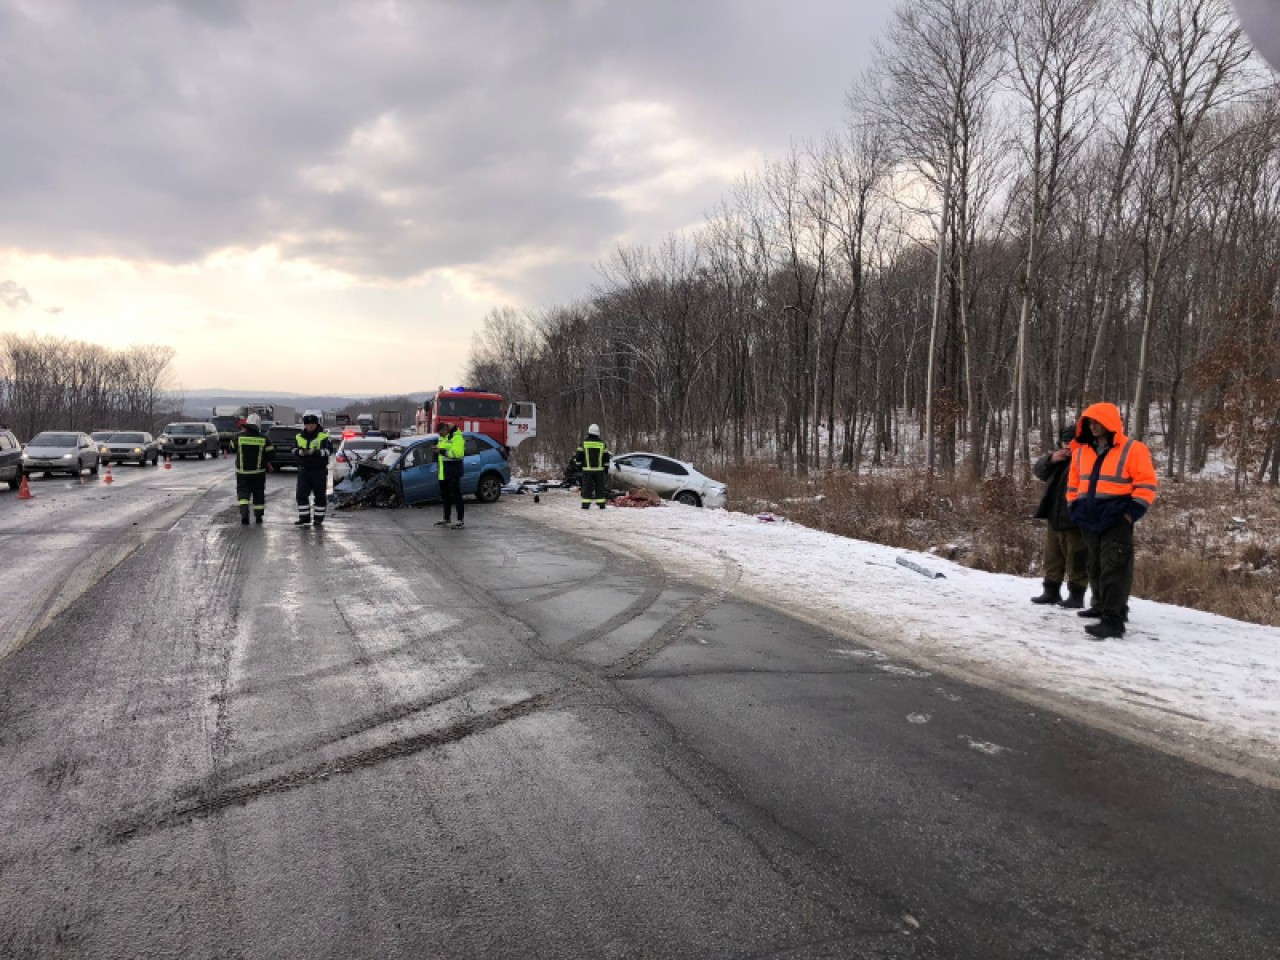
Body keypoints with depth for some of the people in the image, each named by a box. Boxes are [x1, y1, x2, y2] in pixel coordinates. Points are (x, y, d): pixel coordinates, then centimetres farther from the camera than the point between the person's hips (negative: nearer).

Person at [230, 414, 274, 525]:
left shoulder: (238, 437, -6)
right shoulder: (263, 439, -8)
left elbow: (232, 449, 10)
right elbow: (270, 453, -5)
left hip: (242, 471, 0)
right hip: (258, 472, 0)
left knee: (243, 492, 4)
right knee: (258, 495, 11)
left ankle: (244, 513, -17)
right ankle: (258, 517, 15)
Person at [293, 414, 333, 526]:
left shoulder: (324, 437, -2)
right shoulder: (299, 437, 12)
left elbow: (329, 451, -12)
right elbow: (294, 449, 5)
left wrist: (315, 452, -24)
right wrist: (301, 452, -17)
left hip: (319, 471, -3)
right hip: (303, 470, 3)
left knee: (320, 496, 3)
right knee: (301, 495, 1)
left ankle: (318, 518, 12)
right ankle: (304, 517, 9)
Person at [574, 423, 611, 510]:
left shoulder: (584, 442, -1)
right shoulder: (602, 443, 3)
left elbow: (579, 455, 1)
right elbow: (606, 456, 8)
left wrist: (578, 464, 13)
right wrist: (606, 467, 17)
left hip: (587, 469, -1)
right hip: (599, 469, 1)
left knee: (587, 486, 1)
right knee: (599, 486, 8)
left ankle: (586, 504, -2)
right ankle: (601, 503, 8)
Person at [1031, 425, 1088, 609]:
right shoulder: (1058, 457, 13)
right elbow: (1038, 469, 10)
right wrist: (1050, 459, -7)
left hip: (1074, 519, -8)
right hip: (1054, 517, 8)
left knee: (1076, 559, 0)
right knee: (1052, 556, 15)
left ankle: (1076, 595, 7)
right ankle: (1051, 591, 24)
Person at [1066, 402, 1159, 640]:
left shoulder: (1132, 450, -7)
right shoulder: (1081, 451, 11)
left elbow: (1147, 483, -8)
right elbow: (1074, 483, 21)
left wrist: (1133, 511, -14)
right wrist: (1075, 508, 14)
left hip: (1117, 520, -6)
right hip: (1090, 520, 7)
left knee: (1114, 569, -12)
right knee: (1096, 567, 17)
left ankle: (1113, 619, -15)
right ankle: (1101, 606, 33)